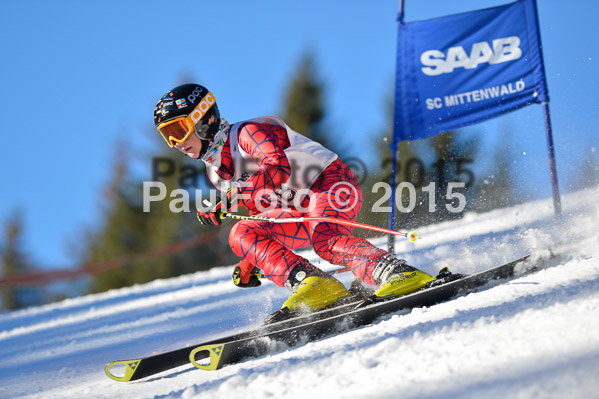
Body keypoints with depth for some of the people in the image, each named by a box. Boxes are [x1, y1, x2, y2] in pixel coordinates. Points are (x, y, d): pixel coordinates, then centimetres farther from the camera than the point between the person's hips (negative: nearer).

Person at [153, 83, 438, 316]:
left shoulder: (246, 132, -9)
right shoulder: (215, 171, 17)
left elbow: (277, 170, -27)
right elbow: (262, 212, 24)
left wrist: (227, 201, -28)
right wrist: (249, 265, 13)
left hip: (333, 183, -8)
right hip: (301, 212, 8)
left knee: (324, 239, -36)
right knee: (242, 234, -12)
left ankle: (399, 274, -50)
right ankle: (311, 284, -28)